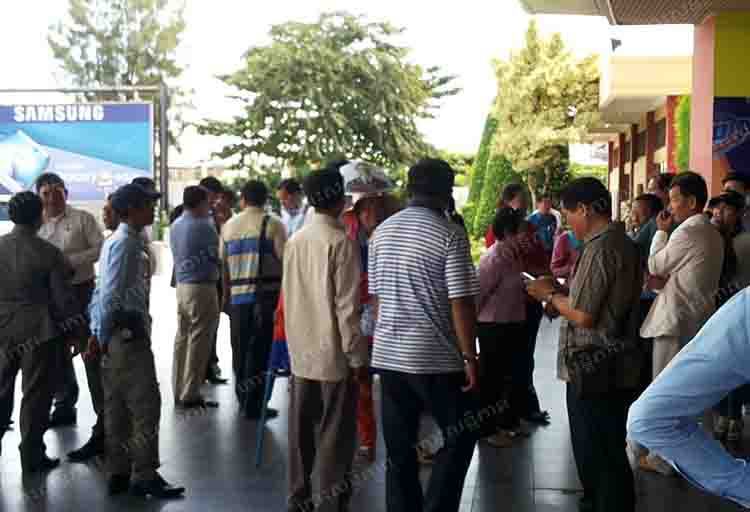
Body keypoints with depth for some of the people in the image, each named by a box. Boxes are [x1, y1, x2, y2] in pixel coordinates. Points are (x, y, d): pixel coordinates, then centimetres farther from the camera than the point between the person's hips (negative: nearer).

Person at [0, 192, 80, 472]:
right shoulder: (48, 253, -13)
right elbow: (63, 298, -11)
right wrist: (73, 330, 1)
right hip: (39, 332, -4)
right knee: (36, 395, 6)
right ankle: (32, 455, 12)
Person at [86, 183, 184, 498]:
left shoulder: (118, 241, 15)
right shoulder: (125, 243, -15)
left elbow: (103, 293, 16)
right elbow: (110, 295, -19)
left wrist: (98, 334, 15)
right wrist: (103, 337, -9)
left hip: (117, 335, 10)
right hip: (127, 334, -10)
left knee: (117, 408, 13)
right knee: (146, 406, -3)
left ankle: (118, 474, 21)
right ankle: (144, 476, 3)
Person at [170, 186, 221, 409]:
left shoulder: (175, 225, 9)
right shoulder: (204, 225, -15)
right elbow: (217, 255, -9)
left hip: (182, 285, 8)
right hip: (201, 287, -8)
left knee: (182, 337, 13)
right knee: (199, 341, -1)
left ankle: (179, 391, 20)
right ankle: (190, 394, 3)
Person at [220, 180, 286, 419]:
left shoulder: (229, 225, 10)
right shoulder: (272, 224, -6)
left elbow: (223, 264, 11)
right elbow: (284, 260, -11)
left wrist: (226, 294, 18)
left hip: (237, 295, 5)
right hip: (266, 294, -4)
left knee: (240, 347, 15)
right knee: (260, 349, 0)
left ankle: (243, 399, 27)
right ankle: (254, 405, 3)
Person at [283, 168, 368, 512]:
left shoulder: (294, 241, 4)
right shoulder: (341, 242, -14)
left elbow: (289, 295, 11)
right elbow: (347, 306, -15)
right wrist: (358, 357, -9)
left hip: (300, 352, 6)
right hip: (334, 354, -6)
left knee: (301, 431, 13)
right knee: (334, 436, 2)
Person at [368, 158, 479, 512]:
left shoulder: (382, 232, 8)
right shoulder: (450, 234, -11)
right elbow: (461, 302, -14)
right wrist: (470, 357, -8)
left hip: (387, 354, 6)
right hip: (436, 357, -6)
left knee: (399, 449, 12)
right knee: (460, 437, 10)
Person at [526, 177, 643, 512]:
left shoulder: (600, 247, -19)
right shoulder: (622, 243, 12)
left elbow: (584, 316, -22)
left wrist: (550, 295, -7)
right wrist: (561, 292, 10)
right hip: (614, 367, 10)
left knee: (598, 458, 1)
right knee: (608, 454, 20)